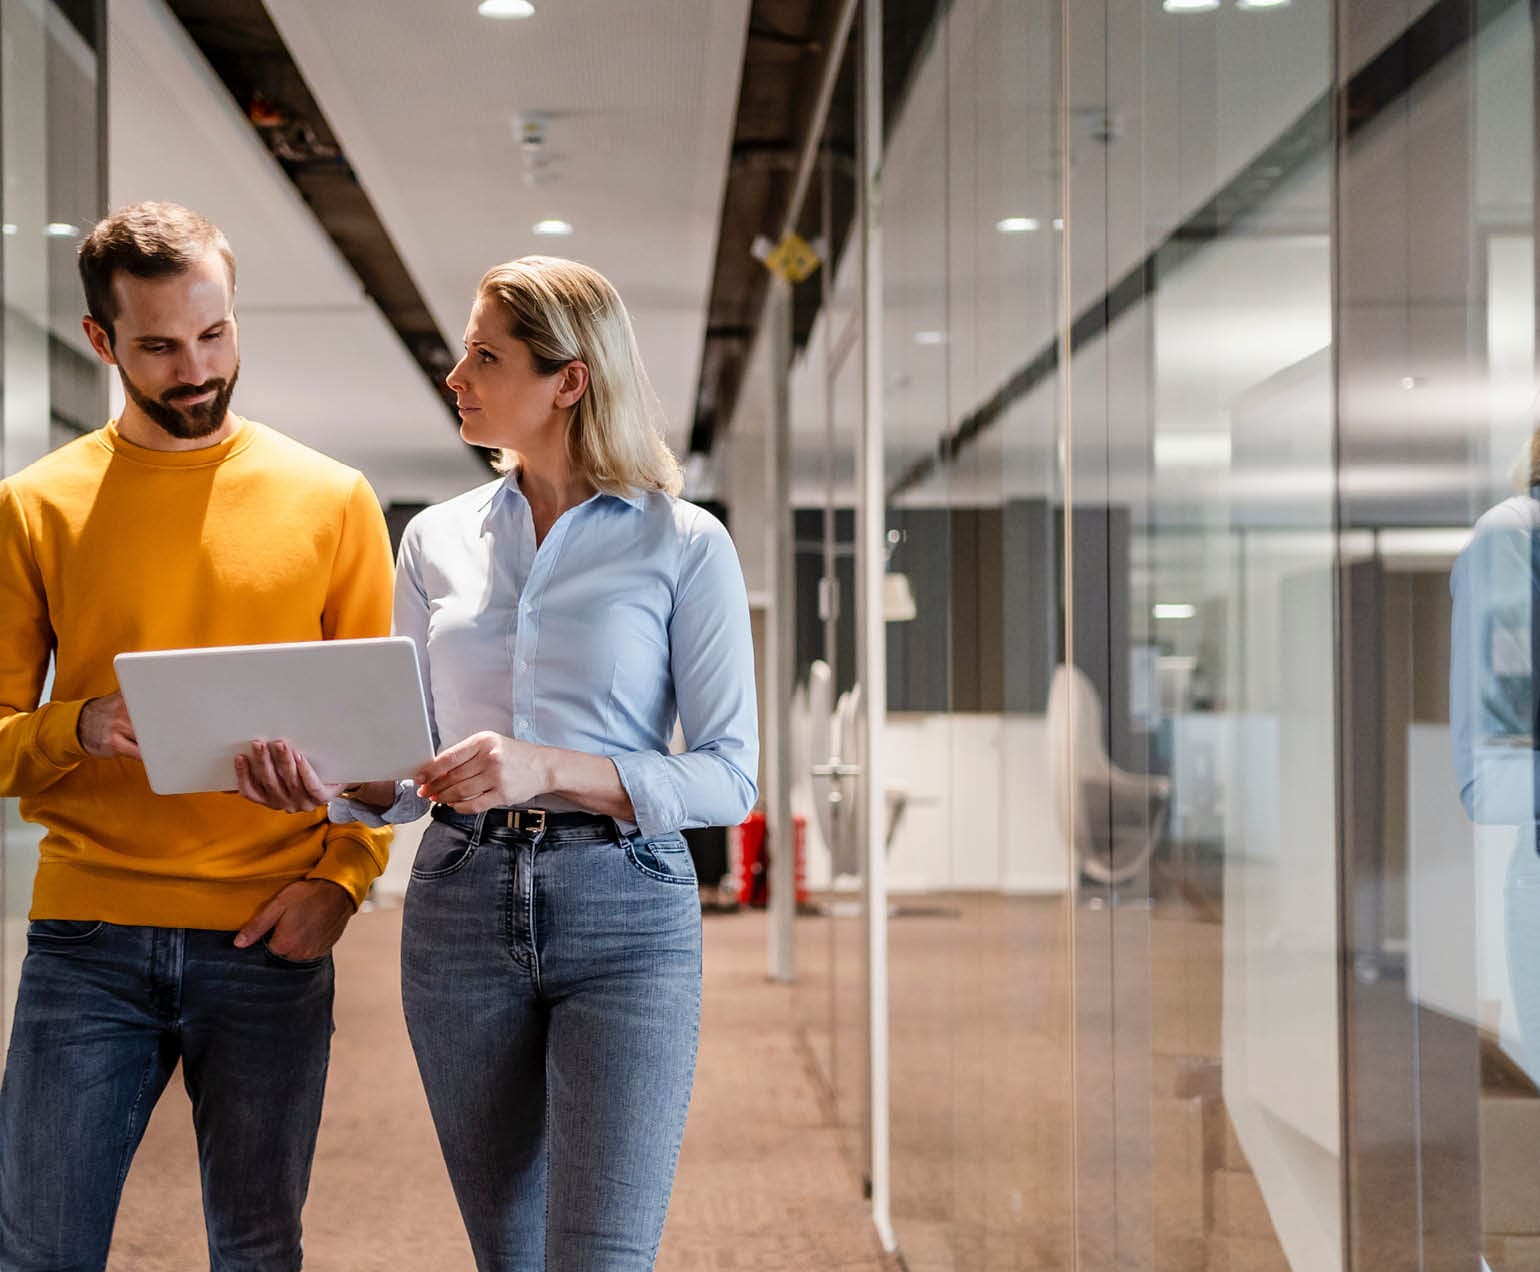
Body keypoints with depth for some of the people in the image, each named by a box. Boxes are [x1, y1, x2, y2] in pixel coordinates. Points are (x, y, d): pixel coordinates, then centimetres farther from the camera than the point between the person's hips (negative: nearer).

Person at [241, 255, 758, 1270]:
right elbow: (410, 773, 12)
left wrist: (547, 769, -19)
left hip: (624, 915, -4)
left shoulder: (684, 543, -2)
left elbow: (730, 776, -6)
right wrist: (331, 783, -11)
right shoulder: (438, 540, 11)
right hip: (462, 908, 4)